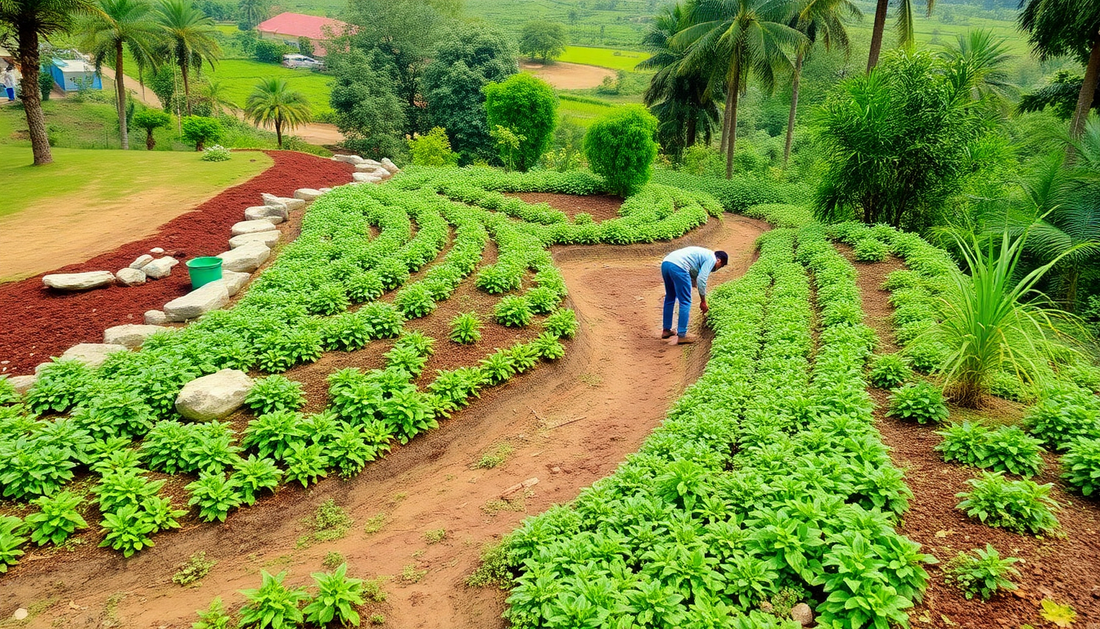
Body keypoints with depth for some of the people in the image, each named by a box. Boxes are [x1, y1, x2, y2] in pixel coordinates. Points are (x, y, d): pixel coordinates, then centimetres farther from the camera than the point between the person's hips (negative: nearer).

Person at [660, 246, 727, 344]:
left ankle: (666, 330, 31)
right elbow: (701, 280, -2)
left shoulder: (703, 254, 33)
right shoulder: (711, 259, 7)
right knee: (685, 302, 1)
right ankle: (681, 336, 1)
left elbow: (693, 277, 37)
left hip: (665, 263, 9)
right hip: (678, 266, -9)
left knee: (670, 298, 25)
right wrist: (703, 301, 6)